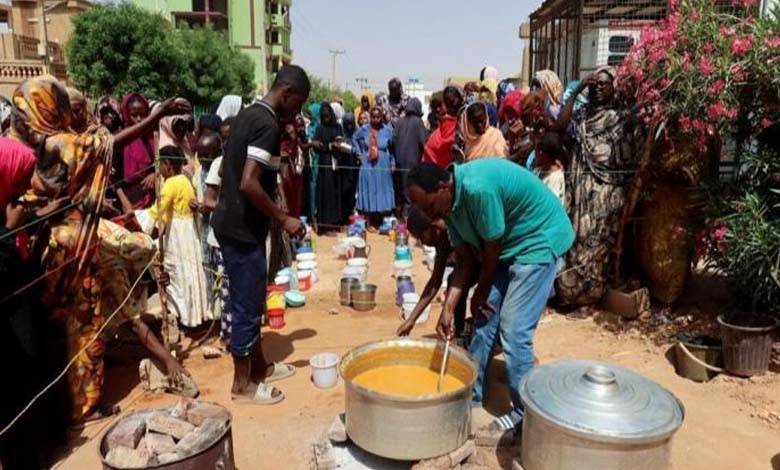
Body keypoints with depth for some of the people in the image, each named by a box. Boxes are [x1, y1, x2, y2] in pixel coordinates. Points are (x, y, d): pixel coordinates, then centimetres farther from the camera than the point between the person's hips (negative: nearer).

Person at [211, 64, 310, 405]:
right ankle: (243, 384, 16)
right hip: (243, 228, -10)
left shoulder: (248, 114, 12)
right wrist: (283, 219, -18)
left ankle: (259, 366, 33)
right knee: (247, 305, 2)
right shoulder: (268, 124, -18)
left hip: (233, 222, 10)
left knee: (250, 300, 19)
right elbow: (249, 184, -27)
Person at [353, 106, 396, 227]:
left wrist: (393, 163, 5)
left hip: (383, 166, 0)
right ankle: (371, 223, 11)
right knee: (369, 192, 4)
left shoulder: (387, 130, -4)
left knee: (381, 192, 7)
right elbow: (354, 139, 15)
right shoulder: (364, 129, -3)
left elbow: (392, 148, 6)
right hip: (368, 166, 0)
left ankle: (379, 222, 18)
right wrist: (359, 153, 7)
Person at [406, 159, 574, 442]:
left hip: (539, 239, -8)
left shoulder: (478, 188, -33)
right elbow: (465, 259, -2)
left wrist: (481, 294, -6)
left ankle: (523, 415, 6)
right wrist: (448, 309, -8)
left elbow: (491, 251, -22)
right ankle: (473, 395, 24)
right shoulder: (451, 201, -5)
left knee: (513, 329, -10)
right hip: (509, 243, 9)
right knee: (484, 316, 9)